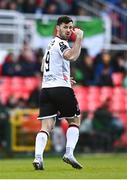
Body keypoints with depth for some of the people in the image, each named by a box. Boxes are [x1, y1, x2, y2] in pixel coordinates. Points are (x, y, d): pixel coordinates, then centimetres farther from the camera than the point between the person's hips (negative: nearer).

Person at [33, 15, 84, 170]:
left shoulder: (52, 43, 22)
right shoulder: (61, 43, -7)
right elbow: (71, 56, -29)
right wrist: (79, 38, -18)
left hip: (46, 88, 7)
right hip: (61, 88, -7)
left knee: (46, 127, -2)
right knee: (75, 120, 10)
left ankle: (38, 157, -20)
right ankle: (69, 153, -3)